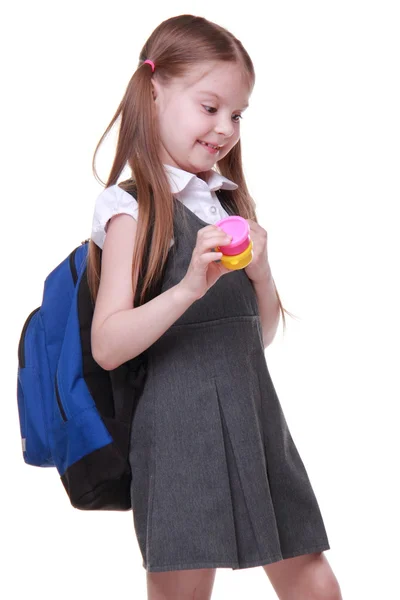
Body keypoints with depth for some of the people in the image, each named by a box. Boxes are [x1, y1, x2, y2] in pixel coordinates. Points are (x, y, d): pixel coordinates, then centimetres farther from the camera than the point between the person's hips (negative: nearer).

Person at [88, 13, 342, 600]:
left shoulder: (229, 203, 15)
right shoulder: (133, 208, -5)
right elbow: (108, 347, -14)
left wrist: (260, 274, -2)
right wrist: (188, 288, -26)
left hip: (255, 415, 6)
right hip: (180, 427, -6)